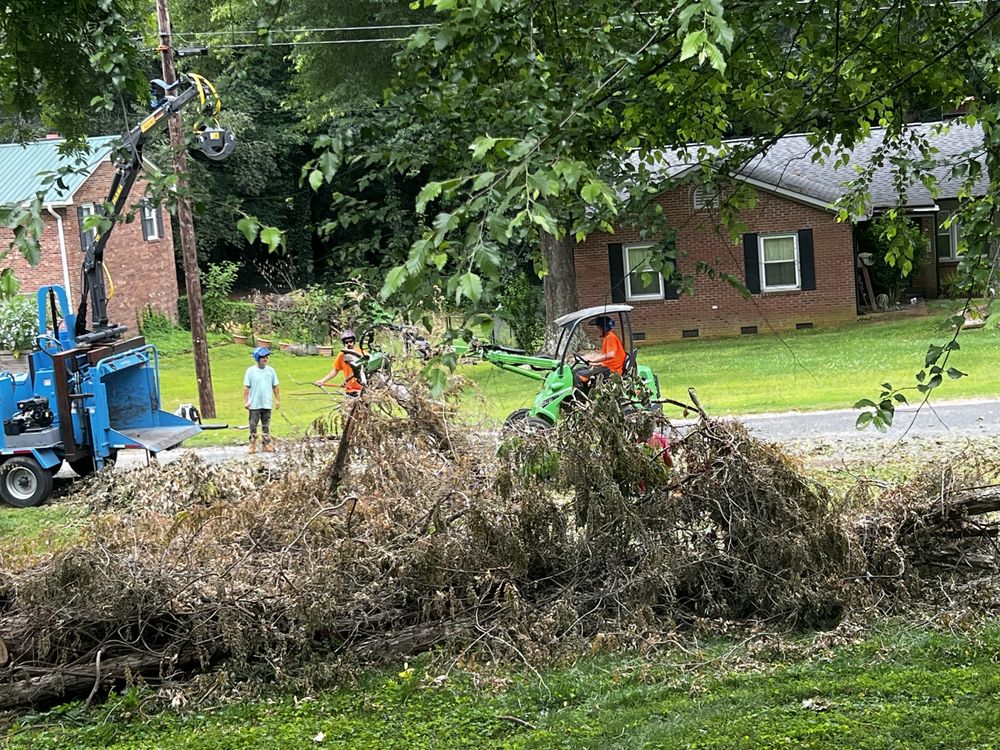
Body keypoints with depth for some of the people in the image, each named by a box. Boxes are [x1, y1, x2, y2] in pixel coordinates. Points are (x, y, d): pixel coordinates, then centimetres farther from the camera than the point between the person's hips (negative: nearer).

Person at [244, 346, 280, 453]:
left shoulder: (270, 370, 3)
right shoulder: (250, 371, -4)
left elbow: (275, 386, 9)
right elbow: (246, 387, -3)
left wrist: (277, 400, 8)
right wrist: (245, 401, -7)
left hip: (267, 404, 2)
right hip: (254, 404, -2)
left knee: (266, 425, 8)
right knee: (253, 425, 0)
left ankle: (267, 444, 14)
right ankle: (252, 445, 5)